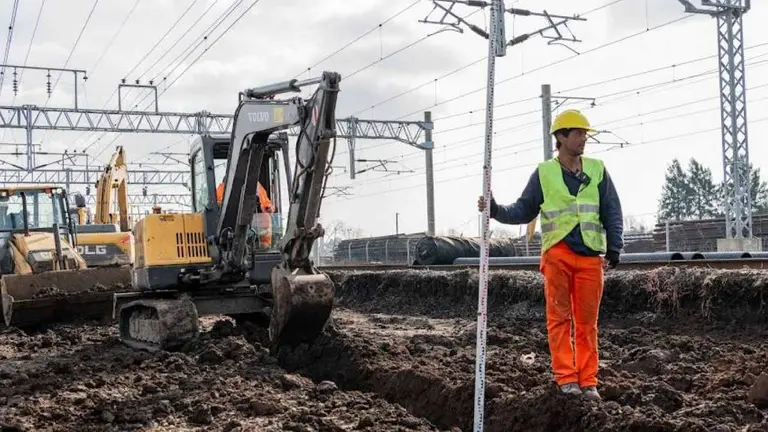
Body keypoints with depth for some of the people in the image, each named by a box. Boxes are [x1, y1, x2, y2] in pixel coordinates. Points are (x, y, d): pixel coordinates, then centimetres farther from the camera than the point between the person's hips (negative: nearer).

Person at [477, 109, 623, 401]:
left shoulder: (597, 170, 9)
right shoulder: (543, 173, 6)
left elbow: (612, 212, 9)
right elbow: (523, 211, 9)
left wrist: (614, 248, 2)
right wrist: (495, 209, -7)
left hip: (590, 256, 1)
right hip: (557, 253, -1)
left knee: (587, 321, 4)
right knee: (559, 317, -1)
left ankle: (588, 380, 9)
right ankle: (566, 377, 4)